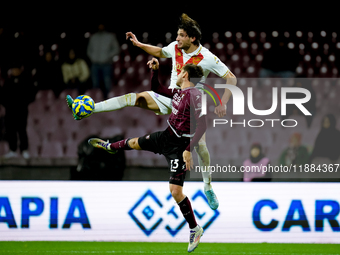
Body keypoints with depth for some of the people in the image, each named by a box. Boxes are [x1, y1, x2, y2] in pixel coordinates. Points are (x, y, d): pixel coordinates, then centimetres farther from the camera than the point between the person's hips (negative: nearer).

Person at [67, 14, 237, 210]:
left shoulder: (207, 58, -19)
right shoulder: (175, 47, -4)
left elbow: (231, 78, -15)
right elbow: (160, 52, 21)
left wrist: (223, 104, -23)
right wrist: (139, 44, 10)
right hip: (170, 98, 4)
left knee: (201, 145, -13)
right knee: (135, 98, -15)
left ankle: (208, 187, 10)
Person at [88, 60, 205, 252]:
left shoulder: (194, 95, -25)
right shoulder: (178, 92, 3)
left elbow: (202, 125, -32)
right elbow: (156, 89, 22)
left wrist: (189, 150, -35)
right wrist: (155, 70, 9)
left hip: (179, 146, -9)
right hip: (166, 136, 9)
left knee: (175, 190, -14)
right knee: (135, 143, 32)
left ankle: (195, 229, 2)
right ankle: (110, 147, 68)